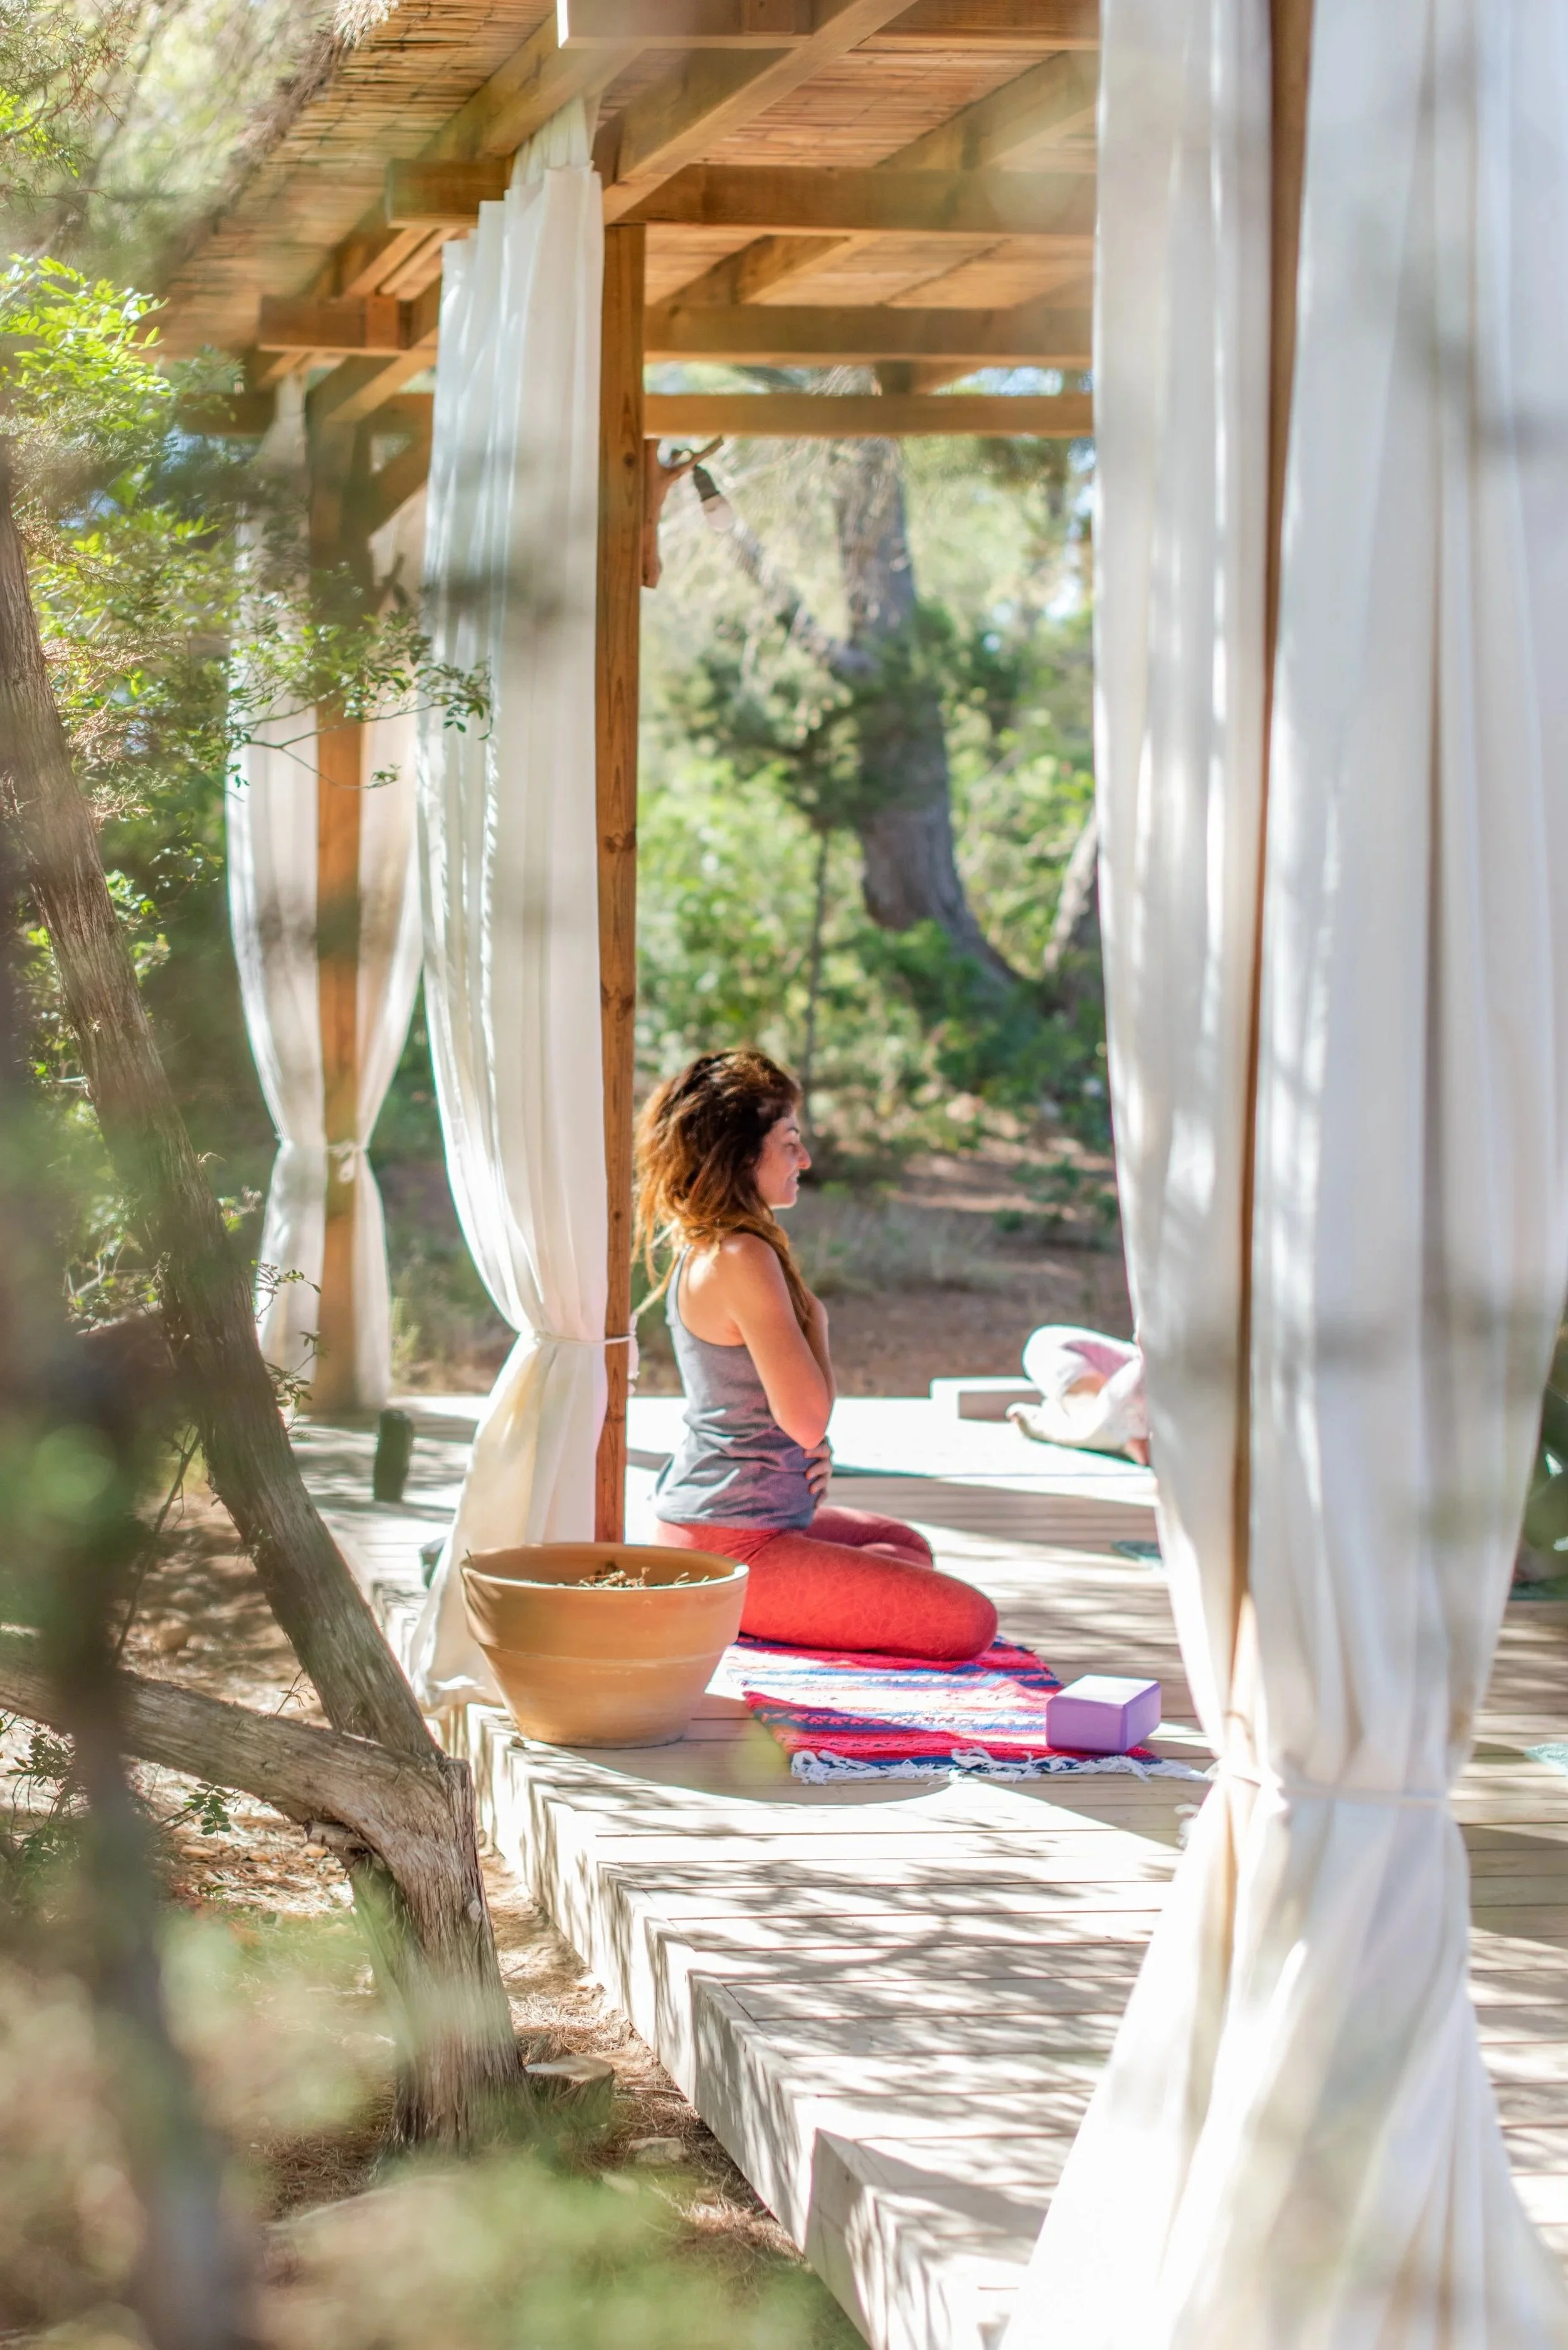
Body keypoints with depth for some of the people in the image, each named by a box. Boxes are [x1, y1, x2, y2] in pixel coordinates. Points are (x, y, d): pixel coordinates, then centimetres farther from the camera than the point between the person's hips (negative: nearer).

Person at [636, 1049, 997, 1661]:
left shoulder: (701, 1250, 10)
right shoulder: (744, 1260, -21)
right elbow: (807, 1419, -22)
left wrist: (813, 1449, 3)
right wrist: (816, 1319, -7)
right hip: (733, 1550, -11)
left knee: (906, 1545, 34)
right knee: (969, 1621, -10)